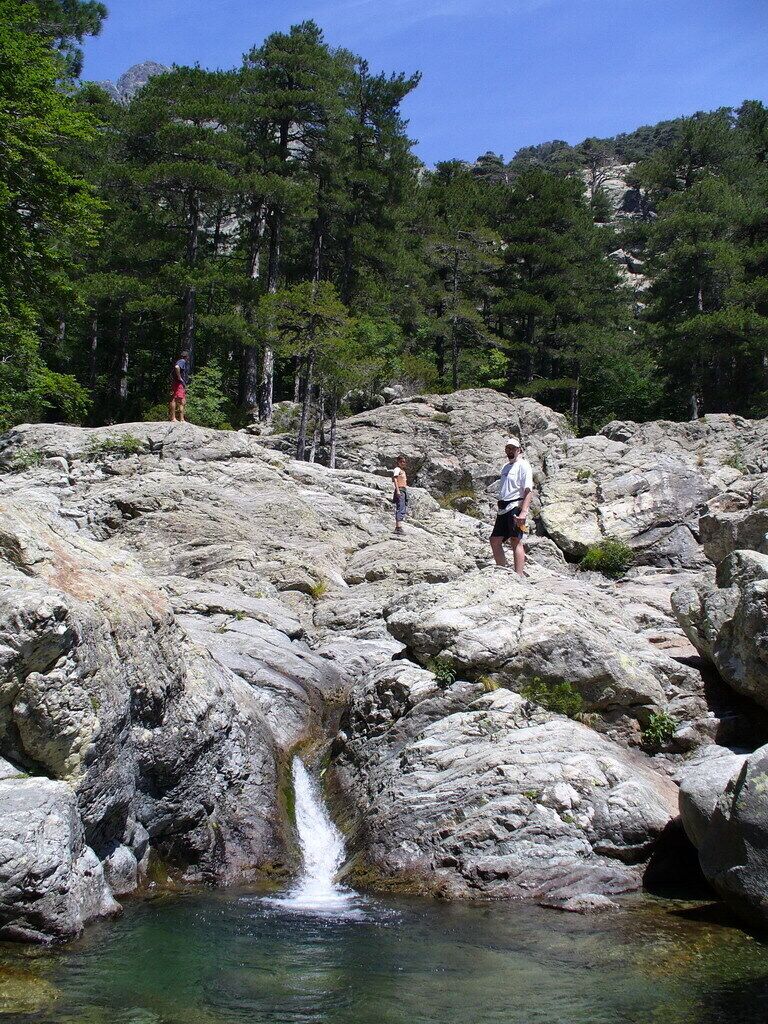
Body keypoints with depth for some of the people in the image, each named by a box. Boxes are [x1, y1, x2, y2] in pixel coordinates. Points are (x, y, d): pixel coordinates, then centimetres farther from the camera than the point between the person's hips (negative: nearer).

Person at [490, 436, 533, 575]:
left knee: (516, 541, -12)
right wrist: (500, 510, 17)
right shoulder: (505, 467, 21)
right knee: (495, 540, 8)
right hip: (503, 509, 9)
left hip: (516, 507, -9)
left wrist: (524, 512, -24)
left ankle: (518, 577, -14)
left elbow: (528, 490, -14)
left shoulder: (523, 465, -4)